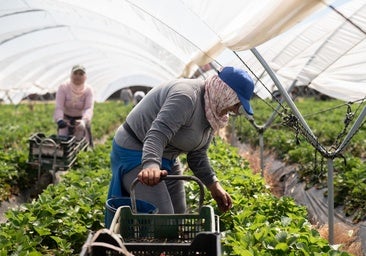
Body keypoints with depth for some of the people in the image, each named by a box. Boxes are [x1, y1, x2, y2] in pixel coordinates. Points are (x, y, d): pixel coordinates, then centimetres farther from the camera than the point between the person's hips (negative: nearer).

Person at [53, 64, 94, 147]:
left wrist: (83, 121, -51)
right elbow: (58, 107, -25)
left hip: (81, 119, 0)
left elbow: (89, 108, -29)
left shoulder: (88, 90, -16)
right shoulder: (63, 88, -17)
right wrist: (59, 120, -47)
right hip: (66, 118, 0)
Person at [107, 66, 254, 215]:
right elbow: (157, 135, -40)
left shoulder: (212, 112, 3)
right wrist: (151, 166, -56)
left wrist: (214, 186, -1)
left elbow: (197, 155, 8)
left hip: (167, 157, 10)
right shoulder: (186, 97, -27)